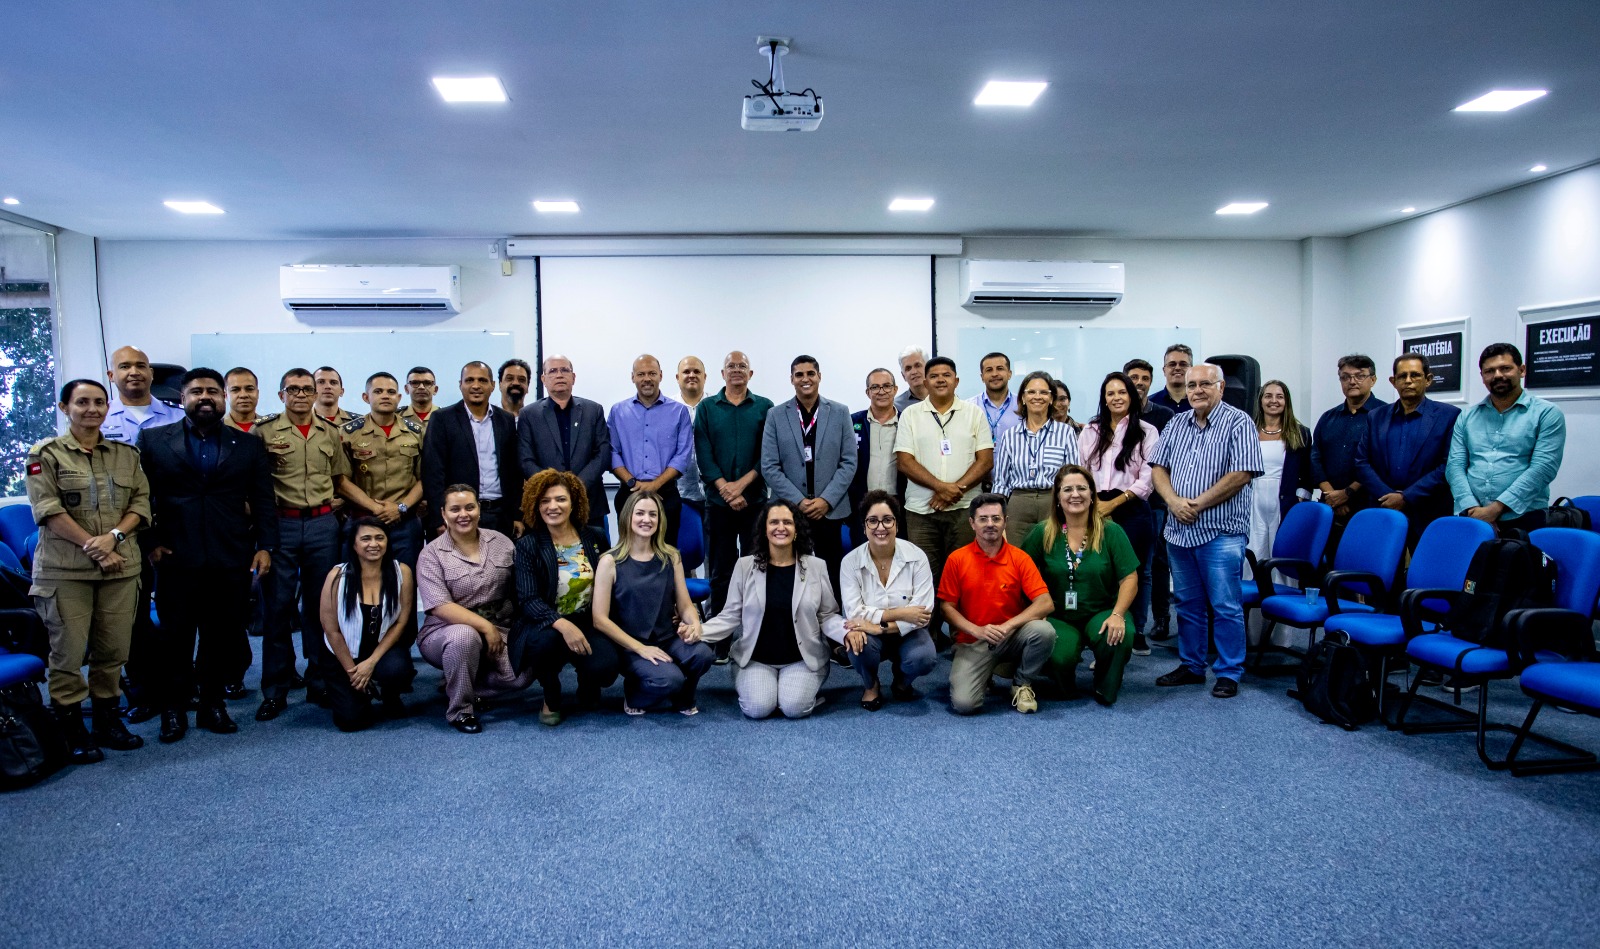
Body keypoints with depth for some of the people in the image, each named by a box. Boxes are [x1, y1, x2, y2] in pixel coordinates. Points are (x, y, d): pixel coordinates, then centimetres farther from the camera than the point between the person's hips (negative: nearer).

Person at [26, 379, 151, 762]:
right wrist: (92, 546, -13)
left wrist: (113, 536, -11)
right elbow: (48, 510, -7)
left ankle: (108, 720, 19)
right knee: (68, 651, -1)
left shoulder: (126, 454, 12)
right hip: (65, 569, -3)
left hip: (120, 568, 3)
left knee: (113, 650, 6)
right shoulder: (46, 454, 2)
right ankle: (71, 729, 9)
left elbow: (141, 503, 7)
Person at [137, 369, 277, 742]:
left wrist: (265, 546, -1)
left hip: (232, 561, 1)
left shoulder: (250, 445, 8)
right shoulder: (152, 440, 7)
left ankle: (213, 705, 21)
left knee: (223, 638, 6)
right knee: (176, 638, 7)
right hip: (176, 559, 0)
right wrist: (150, 542, -3)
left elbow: (264, 500, 6)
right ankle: (173, 711, 20)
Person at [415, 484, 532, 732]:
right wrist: (485, 626, -21)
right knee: (465, 636, -37)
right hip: (446, 631, -3)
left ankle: (465, 687, 6)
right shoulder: (432, 554, -4)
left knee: (524, 671, -23)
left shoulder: (501, 542, 7)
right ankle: (459, 709, -13)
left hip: (499, 631, 3)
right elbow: (440, 607, -15)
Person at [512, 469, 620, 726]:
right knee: (546, 640, -37)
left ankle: (587, 686, 15)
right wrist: (563, 625, -30)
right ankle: (552, 699, -3)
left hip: (588, 623, 2)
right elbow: (529, 600, -15)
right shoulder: (528, 545, -4)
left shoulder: (594, 538, 4)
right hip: (546, 625, -1)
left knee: (605, 667, -27)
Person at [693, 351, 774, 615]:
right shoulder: (707, 408, 7)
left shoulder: (764, 407, 6)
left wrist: (741, 484, -12)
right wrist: (726, 489, -12)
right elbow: (703, 454, -1)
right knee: (719, 569, 6)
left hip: (755, 500, 0)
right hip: (718, 501, 0)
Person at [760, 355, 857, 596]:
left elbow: (849, 462, 2)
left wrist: (826, 500, -9)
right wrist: (799, 501, -9)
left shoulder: (840, 412, 5)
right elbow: (769, 467, 0)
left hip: (831, 510, 0)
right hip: (790, 511, 0)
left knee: (832, 577, 2)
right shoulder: (775, 415, 4)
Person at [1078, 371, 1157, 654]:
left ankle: (1137, 633, 19)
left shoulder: (1147, 432, 4)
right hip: (1095, 510, 2)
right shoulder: (1090, 431, 15)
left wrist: (1113, 503, -9)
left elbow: (1147, 479, -4)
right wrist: (1093, 503, -3)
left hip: (1131, 511, -2)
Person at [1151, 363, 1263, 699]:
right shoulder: (1177, 423, 12)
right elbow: (1159, 467, 10)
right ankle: (1191, 666, 26)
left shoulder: (1238, 423, -6)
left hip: (1221, 532, -6)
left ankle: (1229, 673, 11)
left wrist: (1198, 504, -14)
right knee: (1188, 603, 14)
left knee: (1225, 606, 0)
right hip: (1179, 530, 6)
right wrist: (1174, 501, -9)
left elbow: (1241, 474, -15)